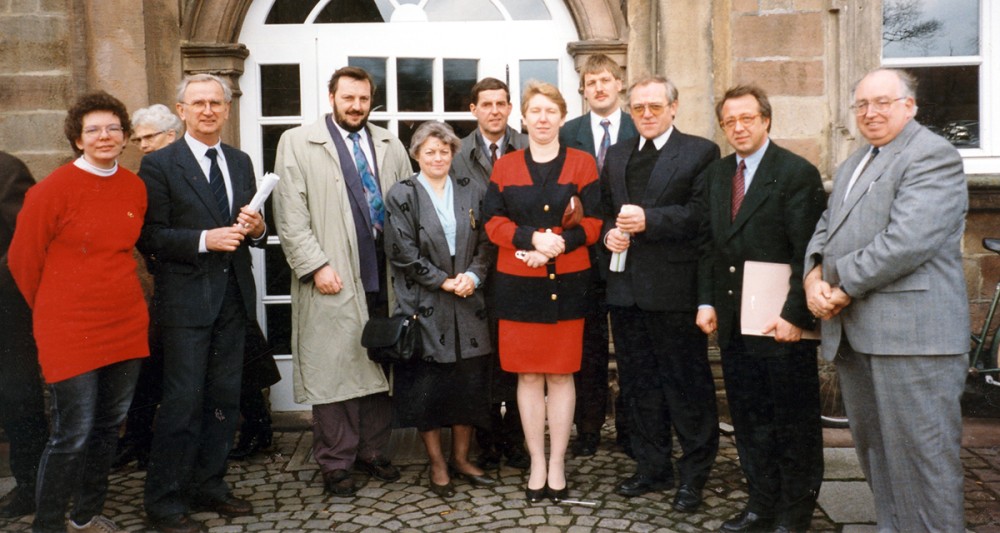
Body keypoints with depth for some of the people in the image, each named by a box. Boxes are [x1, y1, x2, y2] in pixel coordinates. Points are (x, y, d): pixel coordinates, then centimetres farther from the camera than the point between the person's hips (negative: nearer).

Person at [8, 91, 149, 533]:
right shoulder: (53, 189, -11)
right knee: (73, 434, -3)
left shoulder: (135, 188, 5)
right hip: (71, 331, -6)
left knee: (109, 426, 15)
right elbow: (22, 259, -1)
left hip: (127, 326, 6)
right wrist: (53, 312, 10)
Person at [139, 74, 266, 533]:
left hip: (234, 297, 6)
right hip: (186, 299, -5)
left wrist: (256, 229, -5)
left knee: (225, 399, 11)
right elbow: (148, 236, -10)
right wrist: (204, 240, -20)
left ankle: (208, 485, 26)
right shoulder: (159, 164, -4)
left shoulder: (241, 163, 13)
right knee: (183, 402, -2)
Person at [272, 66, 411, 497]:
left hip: (384, 276, 4)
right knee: (333, 369, 1)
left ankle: (373, 452, 25)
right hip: (333, 279, -4)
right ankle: (336, 463, 14)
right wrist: (316, 265, -12)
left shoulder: (390, 145, 14)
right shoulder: (298, 143, 3)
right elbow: (290, 215, -3)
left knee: (382, 366, 10)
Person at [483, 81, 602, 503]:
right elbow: (494, 222, 1)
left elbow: (593, 222, -1)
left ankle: (557, 465, 15)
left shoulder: (581, 164, 5)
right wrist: (532, 238, -16)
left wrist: (558, 244, -17)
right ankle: (537, 464, 16)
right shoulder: (504, 168, 9)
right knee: (528, 375, 4)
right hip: (518, 284, 1)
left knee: (561, 374, 4)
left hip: (566, 282, -1)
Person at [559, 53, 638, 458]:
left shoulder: (641, 132, 3)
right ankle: (588, 427, 20)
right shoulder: (568, 134, 5)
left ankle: (629, 425, 20)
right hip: (585, 252, 1)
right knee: (589, 342, 9)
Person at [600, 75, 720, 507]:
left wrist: (648, 220, -19)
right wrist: (609, 233, -1)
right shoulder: (616, 156, 18)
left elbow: (702, 212, -12)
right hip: (626, 287, 6)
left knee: (687, 383, 2)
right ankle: (652, 467, 27)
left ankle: (694, 475, 15)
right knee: (638, 382, 13)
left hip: (675, 288, -6)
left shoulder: (701, 152, -1)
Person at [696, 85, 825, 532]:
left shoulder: (797, 173, -8)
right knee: (749, 419, 14)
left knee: (794, 423, 7)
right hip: (733, 322, 6)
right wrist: (706, 302, 6)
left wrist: (796, 315, -18)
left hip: (781, 323, -6)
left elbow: (807, 253, -13)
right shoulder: (715, 175, 12)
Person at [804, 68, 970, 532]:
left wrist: (843, 286, -14)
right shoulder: (852, 164, 22)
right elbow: (827, 228, 17)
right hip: (854, 333, 9)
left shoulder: (932, 156, -8)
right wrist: (814, 274, -3)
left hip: (910, 333, -9)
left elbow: (907, 240, -20)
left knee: (919, 454, -3)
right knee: (873, 447, 16)